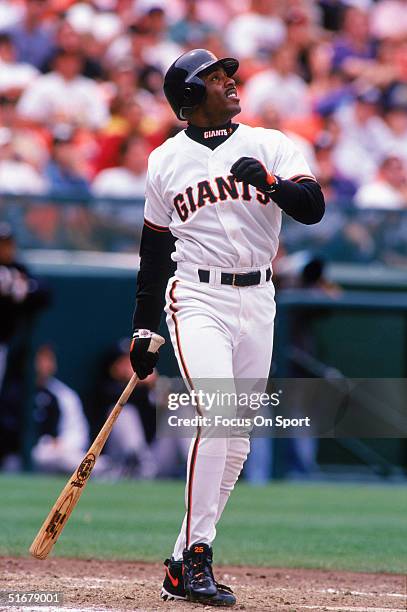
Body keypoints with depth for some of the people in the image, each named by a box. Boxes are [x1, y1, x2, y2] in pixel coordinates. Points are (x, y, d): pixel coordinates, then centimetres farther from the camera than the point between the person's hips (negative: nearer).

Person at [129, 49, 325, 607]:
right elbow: (154, 250, 13)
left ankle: (183, 567, 12)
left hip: (256, 303, 3)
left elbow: (314, 208, -7)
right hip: (197, 300, -3)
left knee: (237, 439, 4)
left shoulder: (270, 146, 6)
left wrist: (271, 182, -26)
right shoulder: (166, 161, 6)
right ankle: (197, 556, -17)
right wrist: (144, 331, 12)